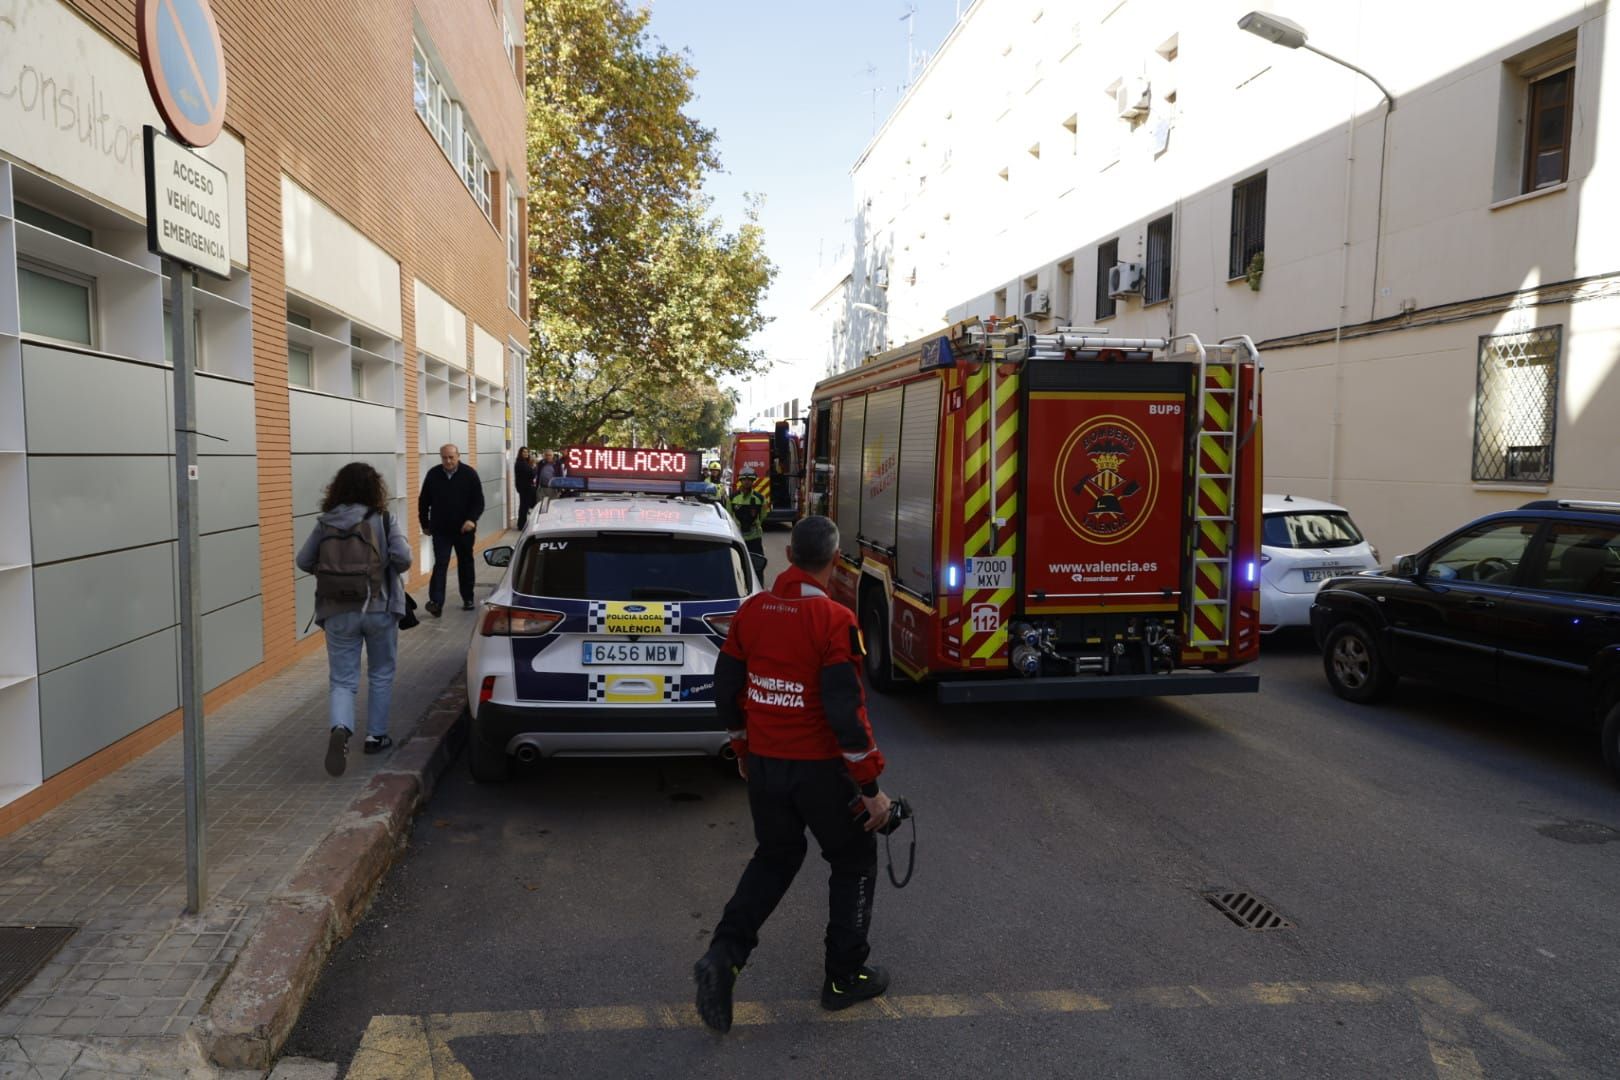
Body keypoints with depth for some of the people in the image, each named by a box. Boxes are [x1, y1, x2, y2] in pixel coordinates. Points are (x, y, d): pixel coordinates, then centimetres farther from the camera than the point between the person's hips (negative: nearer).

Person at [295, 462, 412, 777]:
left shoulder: (324, 524, 2)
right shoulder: (385, 521, -7)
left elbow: (303, 561, 2)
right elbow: (402, 559, -16)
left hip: (337, 612, 2)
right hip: (379, 608, -1)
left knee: (342, 680, 7)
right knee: (381, 675, 17)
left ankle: (340, 728, -19)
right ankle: (376, 735, 22)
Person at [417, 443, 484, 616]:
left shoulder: (469, 474, -5)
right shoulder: (433, 474, -1)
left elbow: (479, 501, -5)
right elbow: (423, 502, 8)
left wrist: (472, 519, -19)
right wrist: (425, 524, 8)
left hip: (464, 529, 0)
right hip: (440, 530, 0)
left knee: (465, 564, 13)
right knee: (440, 565, -7)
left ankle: (468, 599, 25)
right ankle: (436, 602, -12)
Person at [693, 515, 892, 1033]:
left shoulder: (751, 611, -1)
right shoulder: (833, 620, -19)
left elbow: (727, 689, 7)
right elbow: (846, 711, -22)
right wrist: (871, 787, -13)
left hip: (763, 765, 5)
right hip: (819, 770, -5)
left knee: (775, 856, 25)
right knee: (854, 861, 17)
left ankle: (724, 955, 11)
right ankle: (845, 978, 26)